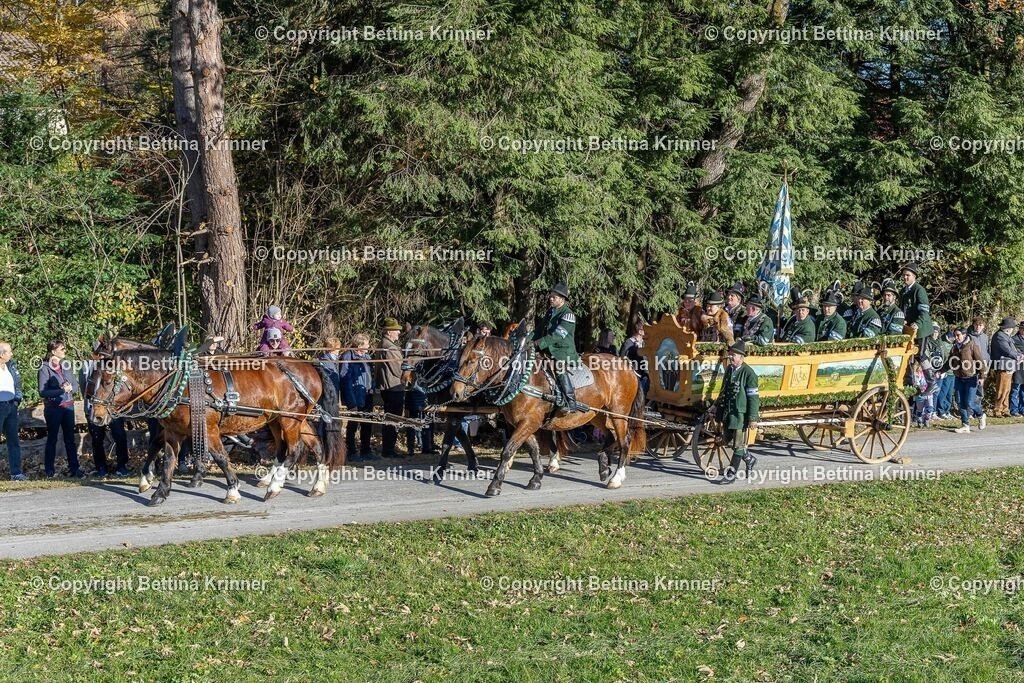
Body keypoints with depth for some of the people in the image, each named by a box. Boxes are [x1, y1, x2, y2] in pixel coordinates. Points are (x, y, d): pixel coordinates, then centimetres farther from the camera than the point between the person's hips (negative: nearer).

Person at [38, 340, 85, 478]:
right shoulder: (45, 368, -9)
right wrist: (61, 390, -22)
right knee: (52, 438, 5)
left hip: (68, 406, 5)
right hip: (53, 408, -5)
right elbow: (42, 392, -15)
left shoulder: (66, 366, 8)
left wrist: (70, 388, -11)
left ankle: (74, 469, 9)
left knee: (70, 438, 6)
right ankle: (50, 470, 14)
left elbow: (76, 385, 12)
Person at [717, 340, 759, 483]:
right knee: (729, 441, 15)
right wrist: (719, 413, 17)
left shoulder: (748, 373, -15)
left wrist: (752, 418, -17)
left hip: (741, 414, -8)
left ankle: (732, 472, 5)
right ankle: (749, 459, 34)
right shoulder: (729, 369, 8)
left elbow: (753, 398, -15)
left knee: (738, 444, -1)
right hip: (728, 412, 8)